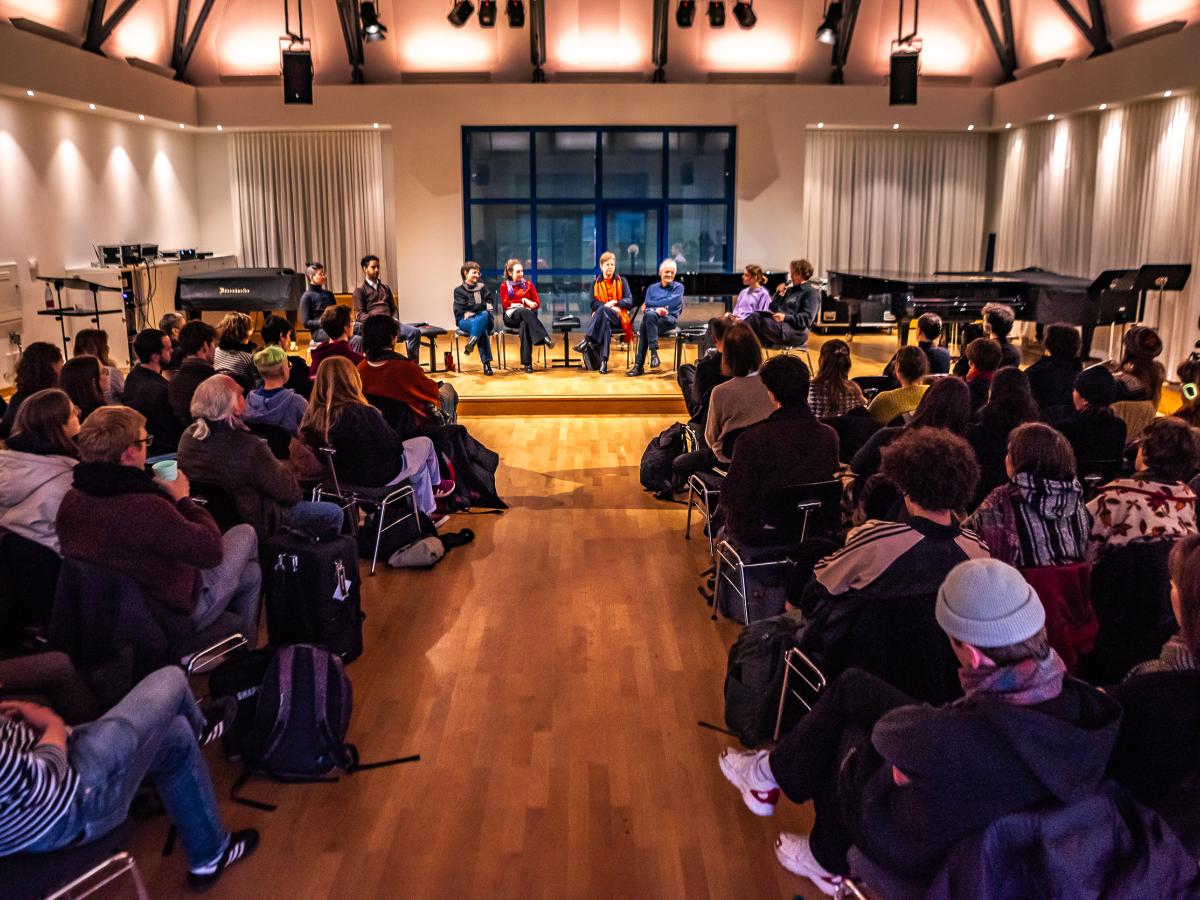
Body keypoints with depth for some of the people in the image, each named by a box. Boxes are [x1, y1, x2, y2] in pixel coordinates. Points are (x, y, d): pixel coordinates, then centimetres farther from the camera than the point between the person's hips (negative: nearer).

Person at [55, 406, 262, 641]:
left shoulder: (72, 499, -12)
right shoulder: (146, 508, -38)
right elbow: (211, 550, -26)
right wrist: (183, 499, -12)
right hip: (174, 617, -8)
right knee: (245, 534, 17)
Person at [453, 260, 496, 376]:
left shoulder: (482, 287, 17)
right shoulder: (459, 290, 9)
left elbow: (489, 305, 5)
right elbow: (462, 309, -5)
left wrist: (472, 310, -8)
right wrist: (483, 306, -8)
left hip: (484, 317, 2)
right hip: (465, 321, -2)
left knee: (484, 314, -36)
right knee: (482, 328, -36)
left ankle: (472, 342, -49)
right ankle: (486, 363, -41)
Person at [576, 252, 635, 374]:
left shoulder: (622, 281, 11)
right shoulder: (596, 283, 13)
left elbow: (629, 301, 1)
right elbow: (594, 304, 3)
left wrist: (615, 303, -17)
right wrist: (608, 306, -15)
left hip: (618, 317, -1)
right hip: (601, 316, 1)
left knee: (602, 310, -36)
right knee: (605, 323, -39)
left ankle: (587, 339, -46)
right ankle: (603, 361, -49)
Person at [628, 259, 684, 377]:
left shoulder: (678, 287, 14)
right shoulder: (652, 287, 22)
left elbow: (670, 303, -5)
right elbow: (645, 307, 6)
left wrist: (651, 305, 0)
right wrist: (656, 310, -16)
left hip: (669, 319, -3)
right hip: (652, 318, 3)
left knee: (645, 325, -35)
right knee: (649, 315, -37)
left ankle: (639, 365, -40)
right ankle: (653, 352, -40)